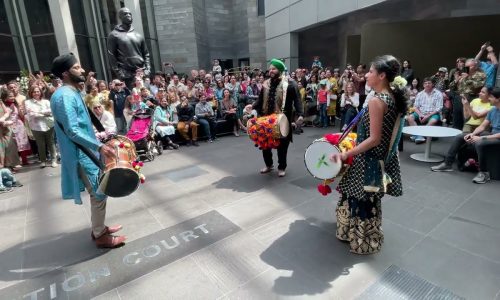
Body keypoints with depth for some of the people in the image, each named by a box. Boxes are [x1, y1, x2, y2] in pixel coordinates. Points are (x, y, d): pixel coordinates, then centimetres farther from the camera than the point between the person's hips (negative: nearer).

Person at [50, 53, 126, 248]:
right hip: (81, 154, -10)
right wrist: (99, 146, -28)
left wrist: (96, 137, 20)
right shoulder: (65, 96, -19)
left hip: (86, 151, 10)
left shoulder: (73, 93, 12)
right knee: (99, 193, -2)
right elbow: (72, 131, -25)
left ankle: (99, 228, 31)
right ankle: (100, 236, 13)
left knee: (98, 192, 17)